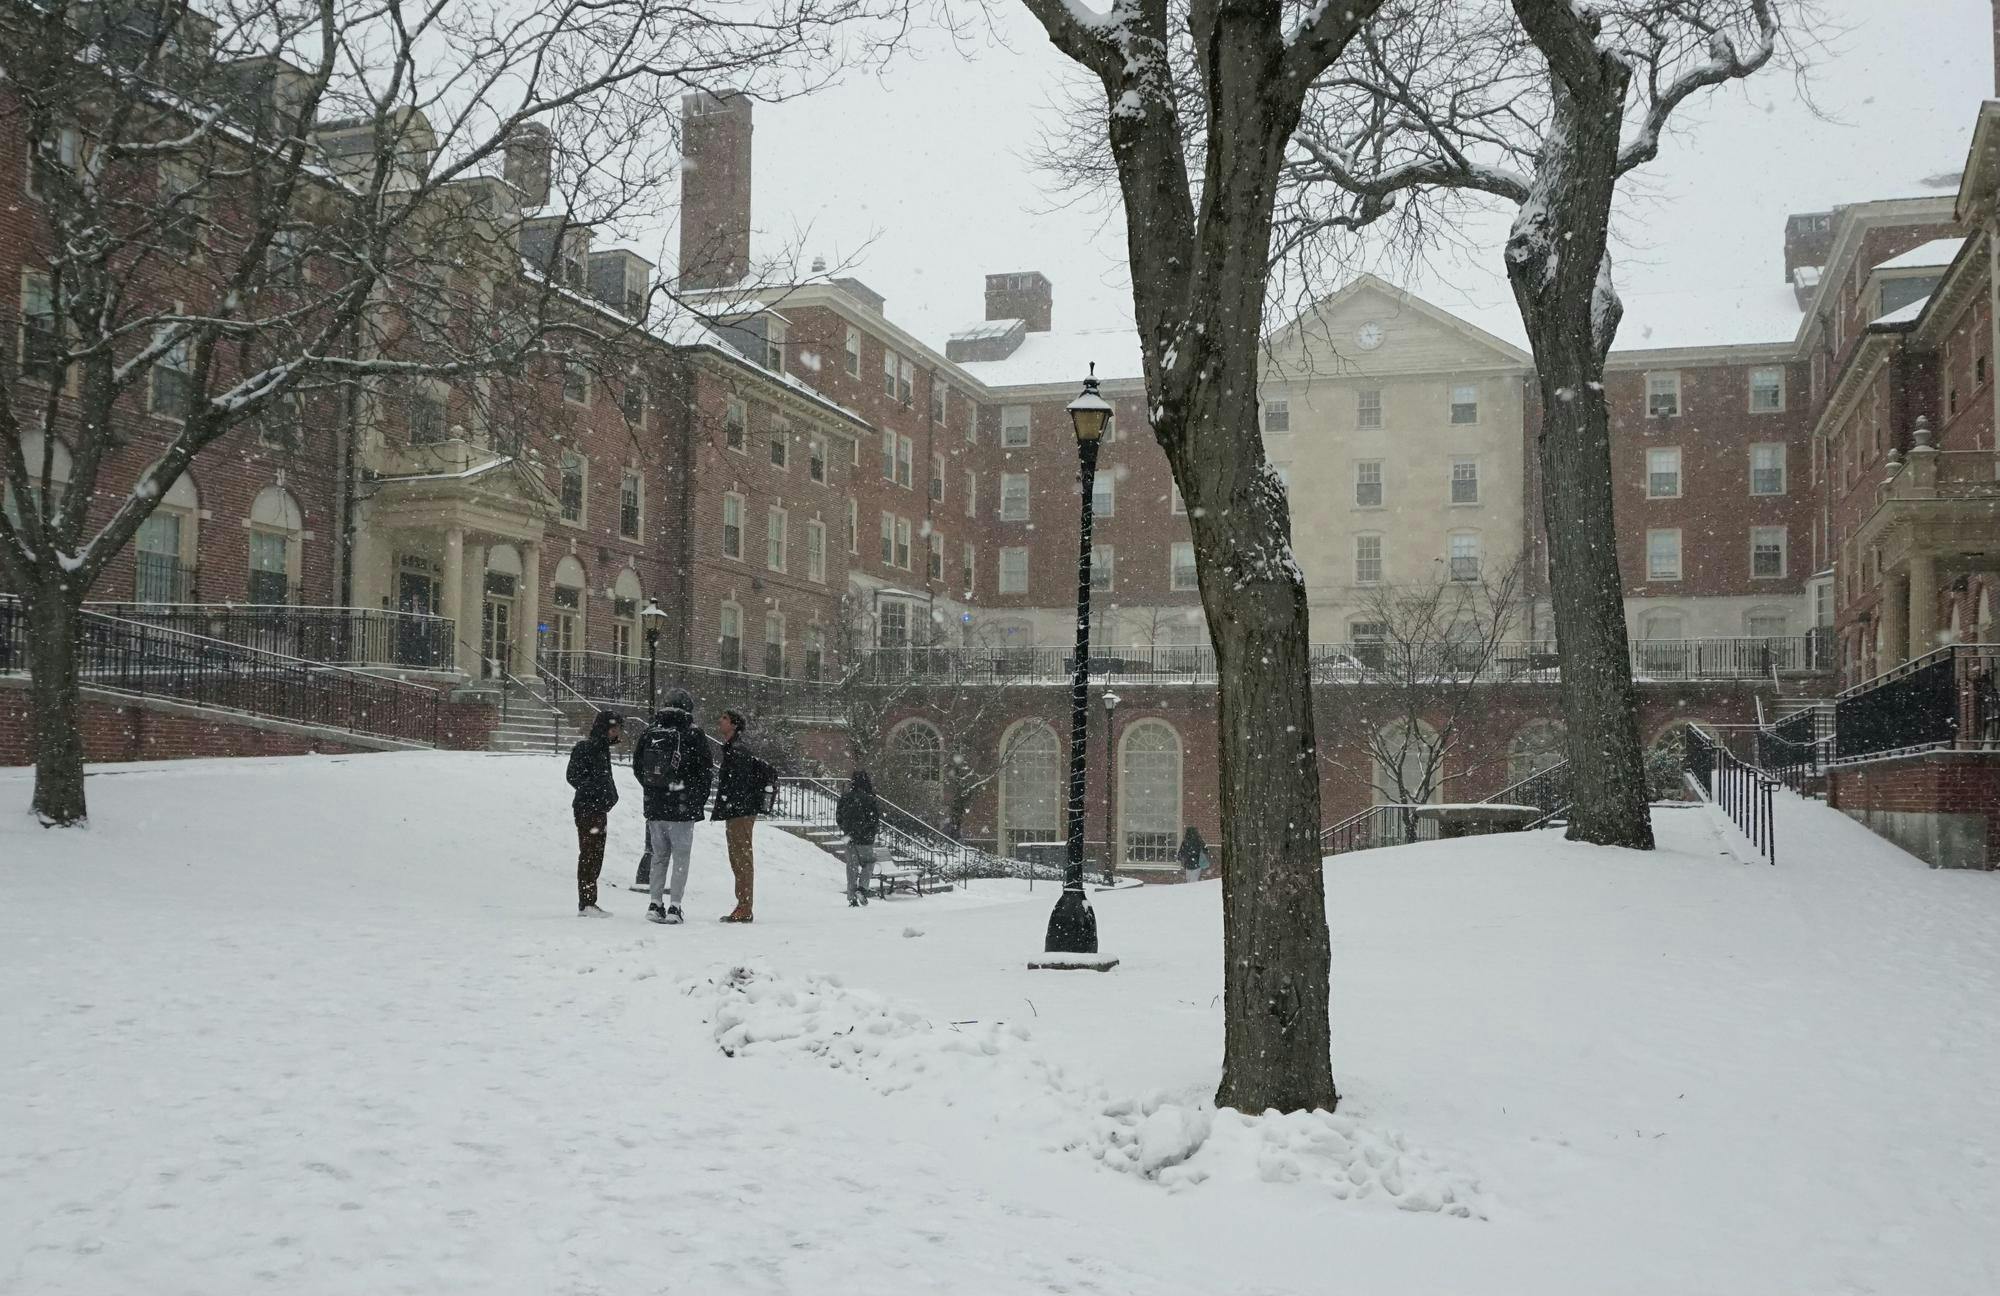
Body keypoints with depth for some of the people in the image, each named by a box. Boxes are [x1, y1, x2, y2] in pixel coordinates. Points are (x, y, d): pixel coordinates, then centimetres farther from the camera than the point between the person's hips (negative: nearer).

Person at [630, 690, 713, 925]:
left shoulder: (649, 733, 5)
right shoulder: (693, 734, -8)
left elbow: (637, 768, 12)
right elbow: (705, 770, -5)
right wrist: (699, 800, 7)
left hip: (655, 807, 4)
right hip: (683, 808, -4)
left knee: (659, 855, 14)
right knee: (681, 856, 2)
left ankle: (655, 903, 11)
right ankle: (674, 906, -3)